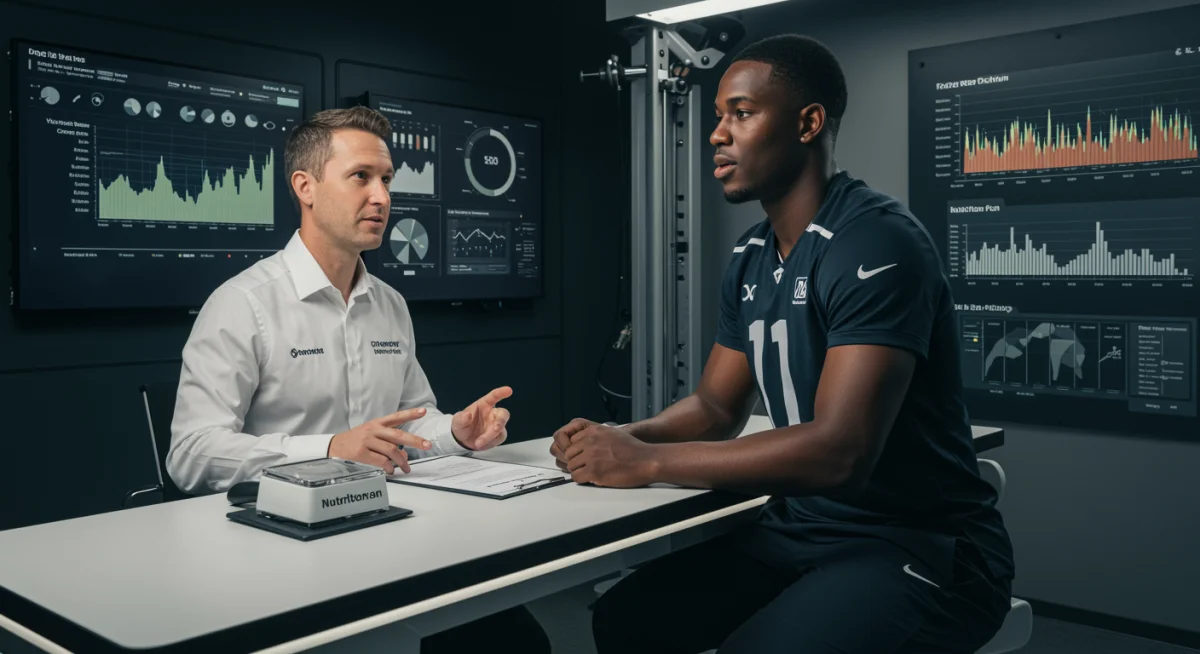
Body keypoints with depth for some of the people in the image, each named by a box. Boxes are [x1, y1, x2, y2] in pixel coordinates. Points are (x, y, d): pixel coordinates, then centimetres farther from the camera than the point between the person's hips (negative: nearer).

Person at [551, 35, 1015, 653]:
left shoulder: (875, 243, -20)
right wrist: (621, 438, -7)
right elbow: (716, 405, 14)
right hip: (796, 530, 8)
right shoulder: (749, 260, 7)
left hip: (918, 548, -7)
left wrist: (647, 461, -24)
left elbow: (840, 451, -29)